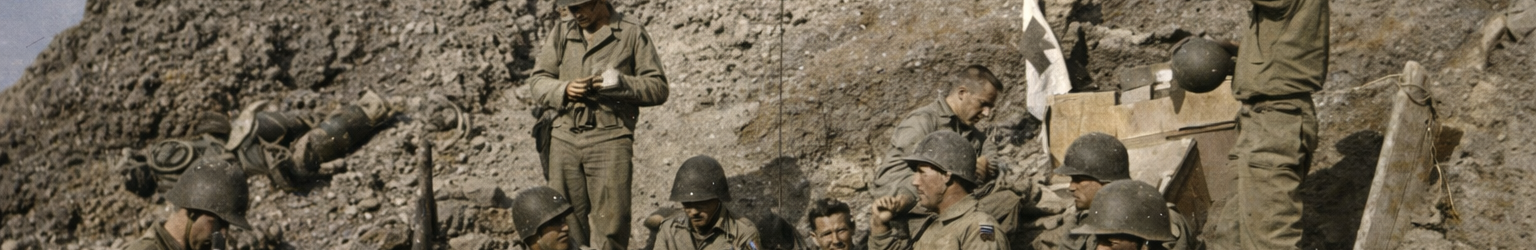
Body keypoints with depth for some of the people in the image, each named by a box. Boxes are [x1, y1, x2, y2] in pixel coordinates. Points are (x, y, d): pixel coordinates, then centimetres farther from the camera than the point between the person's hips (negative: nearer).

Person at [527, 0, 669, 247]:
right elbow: (537, 82, 11)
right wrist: (564, 90, -10)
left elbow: (658, 88, 1)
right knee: (566, 226, 5)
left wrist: (619, 82, -16)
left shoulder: (631, 33, 2)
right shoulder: (561, 33, 13)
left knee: (609, 231, -8)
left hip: (609, 139, -4)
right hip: (564, 140, 4)